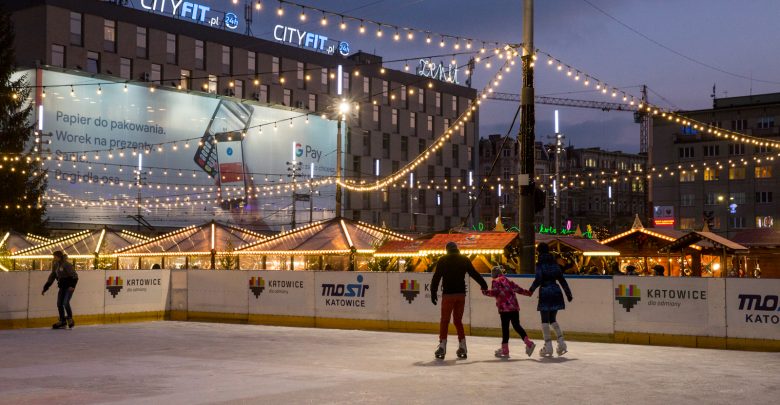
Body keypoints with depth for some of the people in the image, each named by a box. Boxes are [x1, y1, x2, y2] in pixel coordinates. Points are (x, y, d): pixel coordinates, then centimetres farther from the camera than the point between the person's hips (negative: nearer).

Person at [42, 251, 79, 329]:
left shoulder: (66, 265, -15)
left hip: (69, 287, -8)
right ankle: (62, 322, 12)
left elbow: (75, 276, -18)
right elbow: (51, 277, 15)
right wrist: (45, 288, 14)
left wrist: (72, 285, -30)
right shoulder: (56, 265, 8)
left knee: (66, 303, -16)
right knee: (59, 304, 3)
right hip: (62, 287, 8)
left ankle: (70, 319, 2)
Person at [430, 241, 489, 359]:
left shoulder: (442, 260, -1)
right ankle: (462, 348, 10)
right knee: (458, 320, 13)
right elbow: (474, 273, 7)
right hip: (461, 294, 3)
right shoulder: (464, 260, 7)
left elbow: (436, 277, -4)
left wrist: (433, 292, 0)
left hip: (448, 294, -3)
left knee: (444, 321, 3)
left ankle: (442, 347, -5)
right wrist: (484, 285, 16)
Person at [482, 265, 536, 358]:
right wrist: (529, 292, 31)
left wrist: (485, 292, -3)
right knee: (516, 325, 10)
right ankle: (528, 343, -1)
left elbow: (494, 292, -13)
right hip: (514, 307, 7)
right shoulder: (508, 281, 21)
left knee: (505, 328, -4)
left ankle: (505, 350, -2)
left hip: (504, 308, -6)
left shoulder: (496, 281, 2)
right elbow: (518, 289, 22)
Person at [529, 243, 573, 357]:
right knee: (552, 319, 16)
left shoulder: (540, 264, -6)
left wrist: (531, 290, -2)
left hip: (545, 293, -5)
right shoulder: (554, 263, 10)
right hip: (556, 293, 5)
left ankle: (548, 346, -2)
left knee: (545, 320, 2)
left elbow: (538, 279, -15)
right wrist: (568, 293, 14)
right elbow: (561, 279, 10)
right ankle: (561, 342, 2)